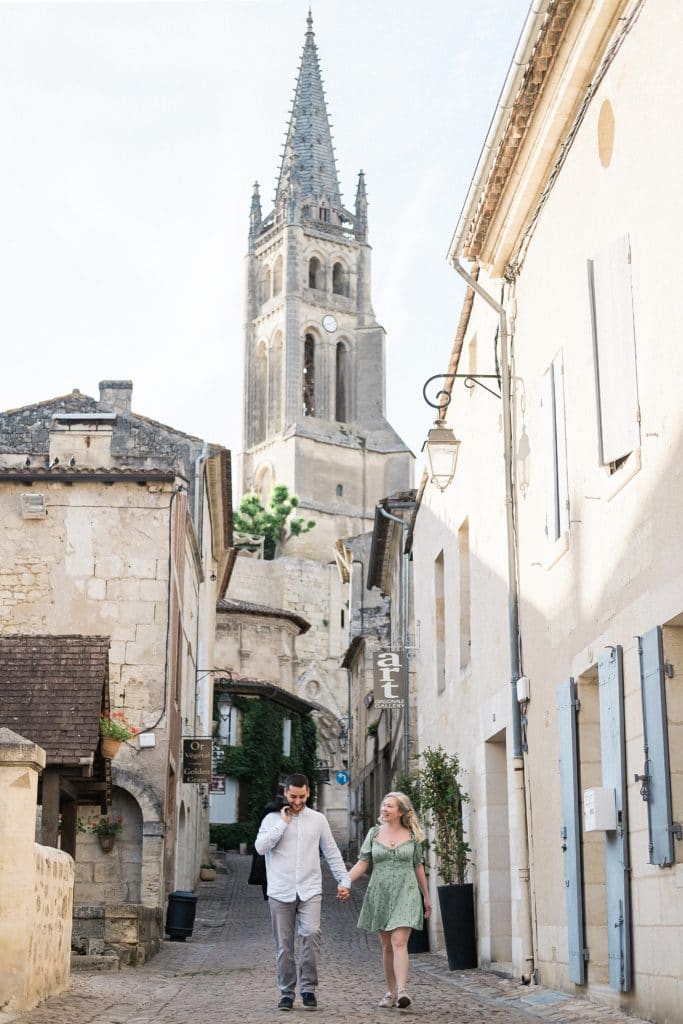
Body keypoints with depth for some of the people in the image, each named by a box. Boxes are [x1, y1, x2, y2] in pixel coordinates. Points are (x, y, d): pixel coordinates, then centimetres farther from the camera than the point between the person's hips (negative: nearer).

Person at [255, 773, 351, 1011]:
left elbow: (332, 853, 14)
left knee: (311, 935, -18)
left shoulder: (318, 820, 10)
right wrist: (283, 823, -8)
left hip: (310, 890, 0)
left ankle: (308, 989, -6)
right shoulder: (272, 818, 7)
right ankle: (286, 993, 14)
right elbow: (261, 846, -8)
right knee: (284, 946, 3)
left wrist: (344, 880, 5)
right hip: (281, 891, 0)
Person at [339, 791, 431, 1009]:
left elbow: (418, 866, 12)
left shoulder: (411, 836, 3)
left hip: (405, 894, -2)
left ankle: (402, 991, -23)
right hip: (380, 894, 2)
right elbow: (362, 862, 1)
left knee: (399, 942, -16)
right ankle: (391, 992, 18)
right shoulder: (374, 833, 5)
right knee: (386, 946, 8)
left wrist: (426, 896, 15)